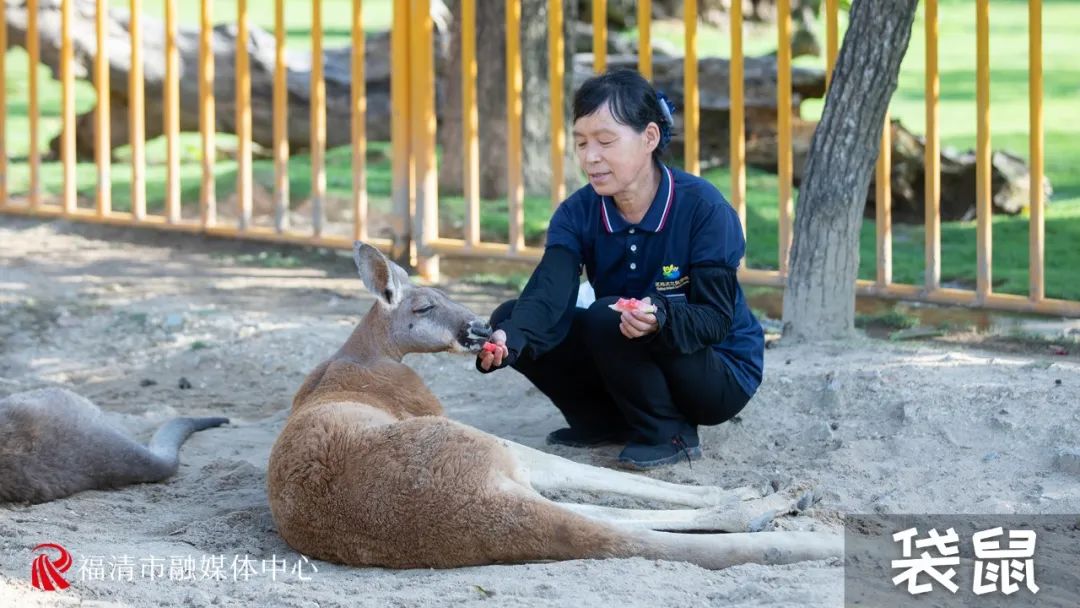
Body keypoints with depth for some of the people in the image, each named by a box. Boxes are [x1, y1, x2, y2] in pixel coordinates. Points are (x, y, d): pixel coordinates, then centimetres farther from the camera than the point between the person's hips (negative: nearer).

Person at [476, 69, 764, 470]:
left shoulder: (703, 209, -21)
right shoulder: (577, 214, -8)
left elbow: (716, 319, -24)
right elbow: (547, 294, -25)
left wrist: (661, 319, -47)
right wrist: (511, 338, -48)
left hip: (722, 374, -6)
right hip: (635, 363, 6)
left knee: (607, 316, -31)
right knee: (510, 317, -10)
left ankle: (669, 433, -11)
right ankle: (608, 423, 6)